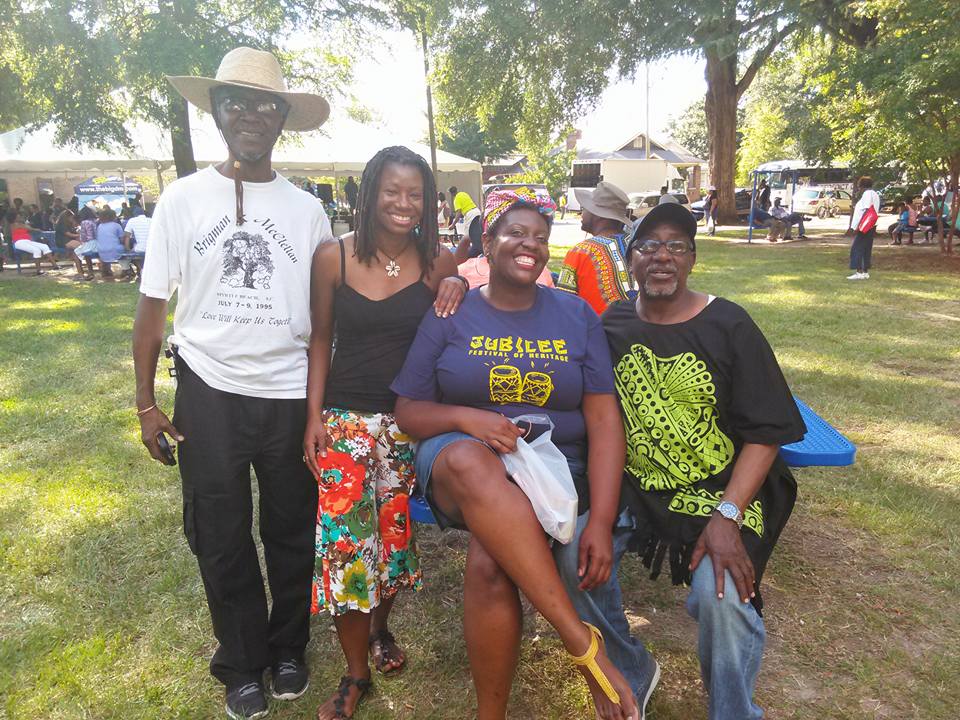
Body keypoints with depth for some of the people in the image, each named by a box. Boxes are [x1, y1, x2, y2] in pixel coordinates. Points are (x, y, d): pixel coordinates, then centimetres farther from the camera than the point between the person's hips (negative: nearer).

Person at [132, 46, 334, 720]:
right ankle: (243, 664, 33)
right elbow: (153, 303, 2)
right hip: (209, 393, 0)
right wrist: (146, 401, 0)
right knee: (222, 541, 11)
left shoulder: (308, 210, 3)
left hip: (290, 394, 1)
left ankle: (288, 649, 37)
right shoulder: (184, 197, 0)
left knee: (292, 535, 12)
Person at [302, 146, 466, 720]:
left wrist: (458, 287, -11)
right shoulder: (333, 258, -3)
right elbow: (321, 339, 3)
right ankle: (357, 674, 19)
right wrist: (314, 413, -2)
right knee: (344, 538, -2)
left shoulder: (438, 261, -2)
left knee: (398, 531, 11)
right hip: (346, 419, -1)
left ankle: (381, 625, 43)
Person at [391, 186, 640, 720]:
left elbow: (605, 421, 0)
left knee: (490, 564, -32)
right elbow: (408, 413, 5)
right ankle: (584, 641, -33)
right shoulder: (451, 316, 6)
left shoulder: (577, 315, 7)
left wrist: (601, 523, -12)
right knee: (470, 460, -38)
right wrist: (466, 418, -18)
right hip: (460, 464, 0)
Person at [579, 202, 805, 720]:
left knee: (721, 594, -26)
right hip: (632, 485, 3)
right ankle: (631, 675, 11)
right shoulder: (612, 325, 3)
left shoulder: (729, 326, -6)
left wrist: (727, 515, -18)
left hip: (720, 490, -2)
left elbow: (765, 433, -7)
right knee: (574, 556, -18)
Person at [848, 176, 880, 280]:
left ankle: (859, 272, -14)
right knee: (867, 249, 12)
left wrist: (856, 226, -18)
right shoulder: (875, 195, 18)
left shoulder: (867, 194, -11)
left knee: (856, 249, -9)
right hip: (871, 227, 10)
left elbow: (865, 211, -18)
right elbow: (875, 212, 17)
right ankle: (865, 272, 14)